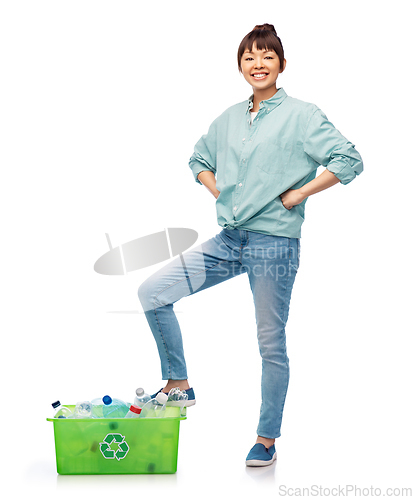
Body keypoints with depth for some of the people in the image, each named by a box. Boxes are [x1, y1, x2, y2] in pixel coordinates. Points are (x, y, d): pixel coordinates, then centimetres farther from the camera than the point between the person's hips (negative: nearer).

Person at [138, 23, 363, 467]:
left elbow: (349, 160, -12)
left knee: (271, 344, 4)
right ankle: (179, 384, 11)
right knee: (152, 291, -4)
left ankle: (267, 439, 21)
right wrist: (218, 192, 11)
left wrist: (298, 195, -13)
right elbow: (199, 159, 28)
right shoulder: (229, 119, 12)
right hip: (228, 240, 6)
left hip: (274, 244, -5)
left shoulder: (302, 115, -4)